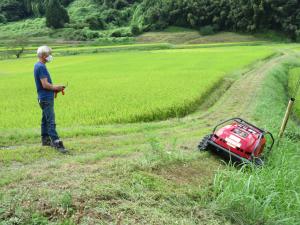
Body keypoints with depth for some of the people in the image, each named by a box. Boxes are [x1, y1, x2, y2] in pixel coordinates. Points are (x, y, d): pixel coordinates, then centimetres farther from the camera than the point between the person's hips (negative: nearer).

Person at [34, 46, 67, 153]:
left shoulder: (37, 65, 13)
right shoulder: (41, 67, -17)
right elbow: (45, 85, -22)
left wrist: (54, 88, 9)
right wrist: (56, 88, -8)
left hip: (44, 98, 10)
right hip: (46, 99, -10)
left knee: (45, 120, 17)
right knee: (51, 122, -12)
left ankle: (45, 139, 27)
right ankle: (57, 143, -13)